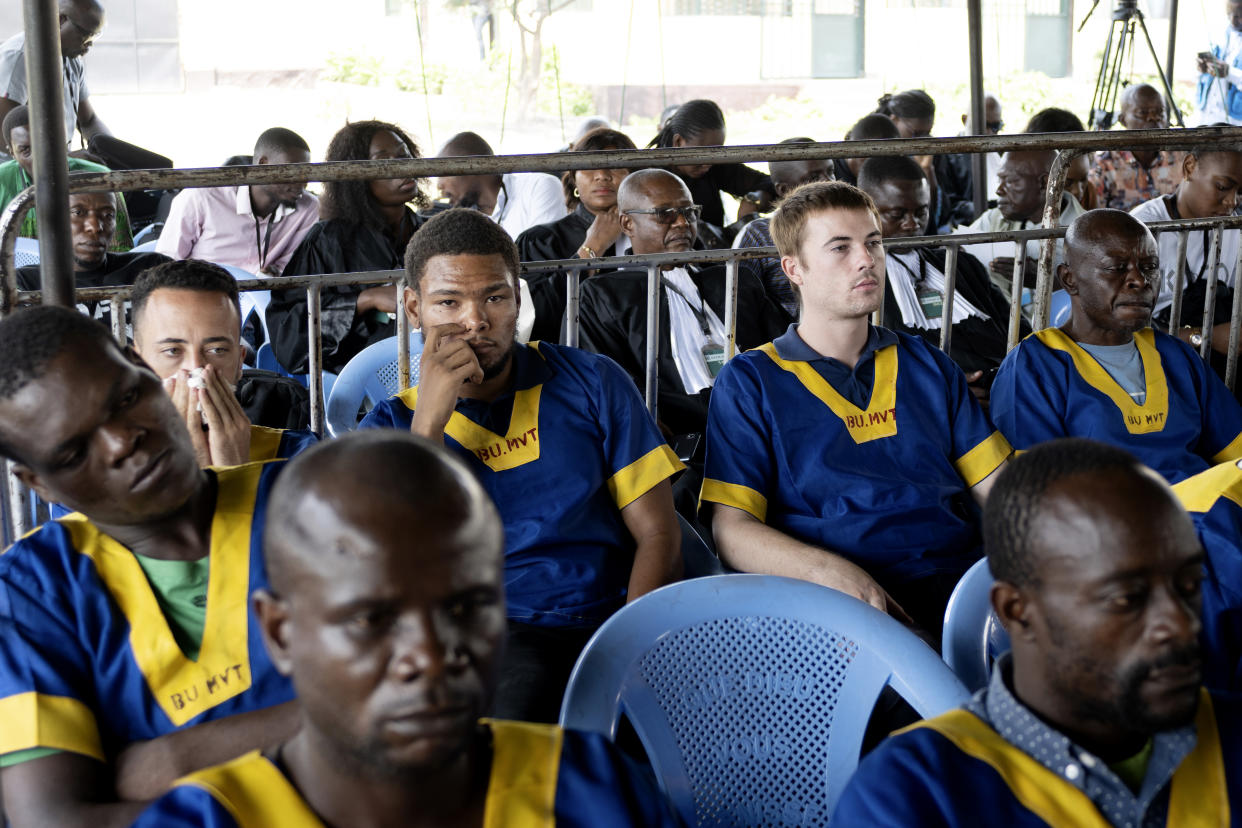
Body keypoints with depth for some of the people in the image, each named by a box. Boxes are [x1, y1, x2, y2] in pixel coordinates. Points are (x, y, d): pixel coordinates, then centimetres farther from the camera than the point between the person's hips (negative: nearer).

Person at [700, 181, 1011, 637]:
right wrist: (829, 570, -21)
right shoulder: (749, 381, 9)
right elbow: (732, 529, -1)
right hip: (841, 599, -4)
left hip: (958, 578, 4)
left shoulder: (927, 365, 22)